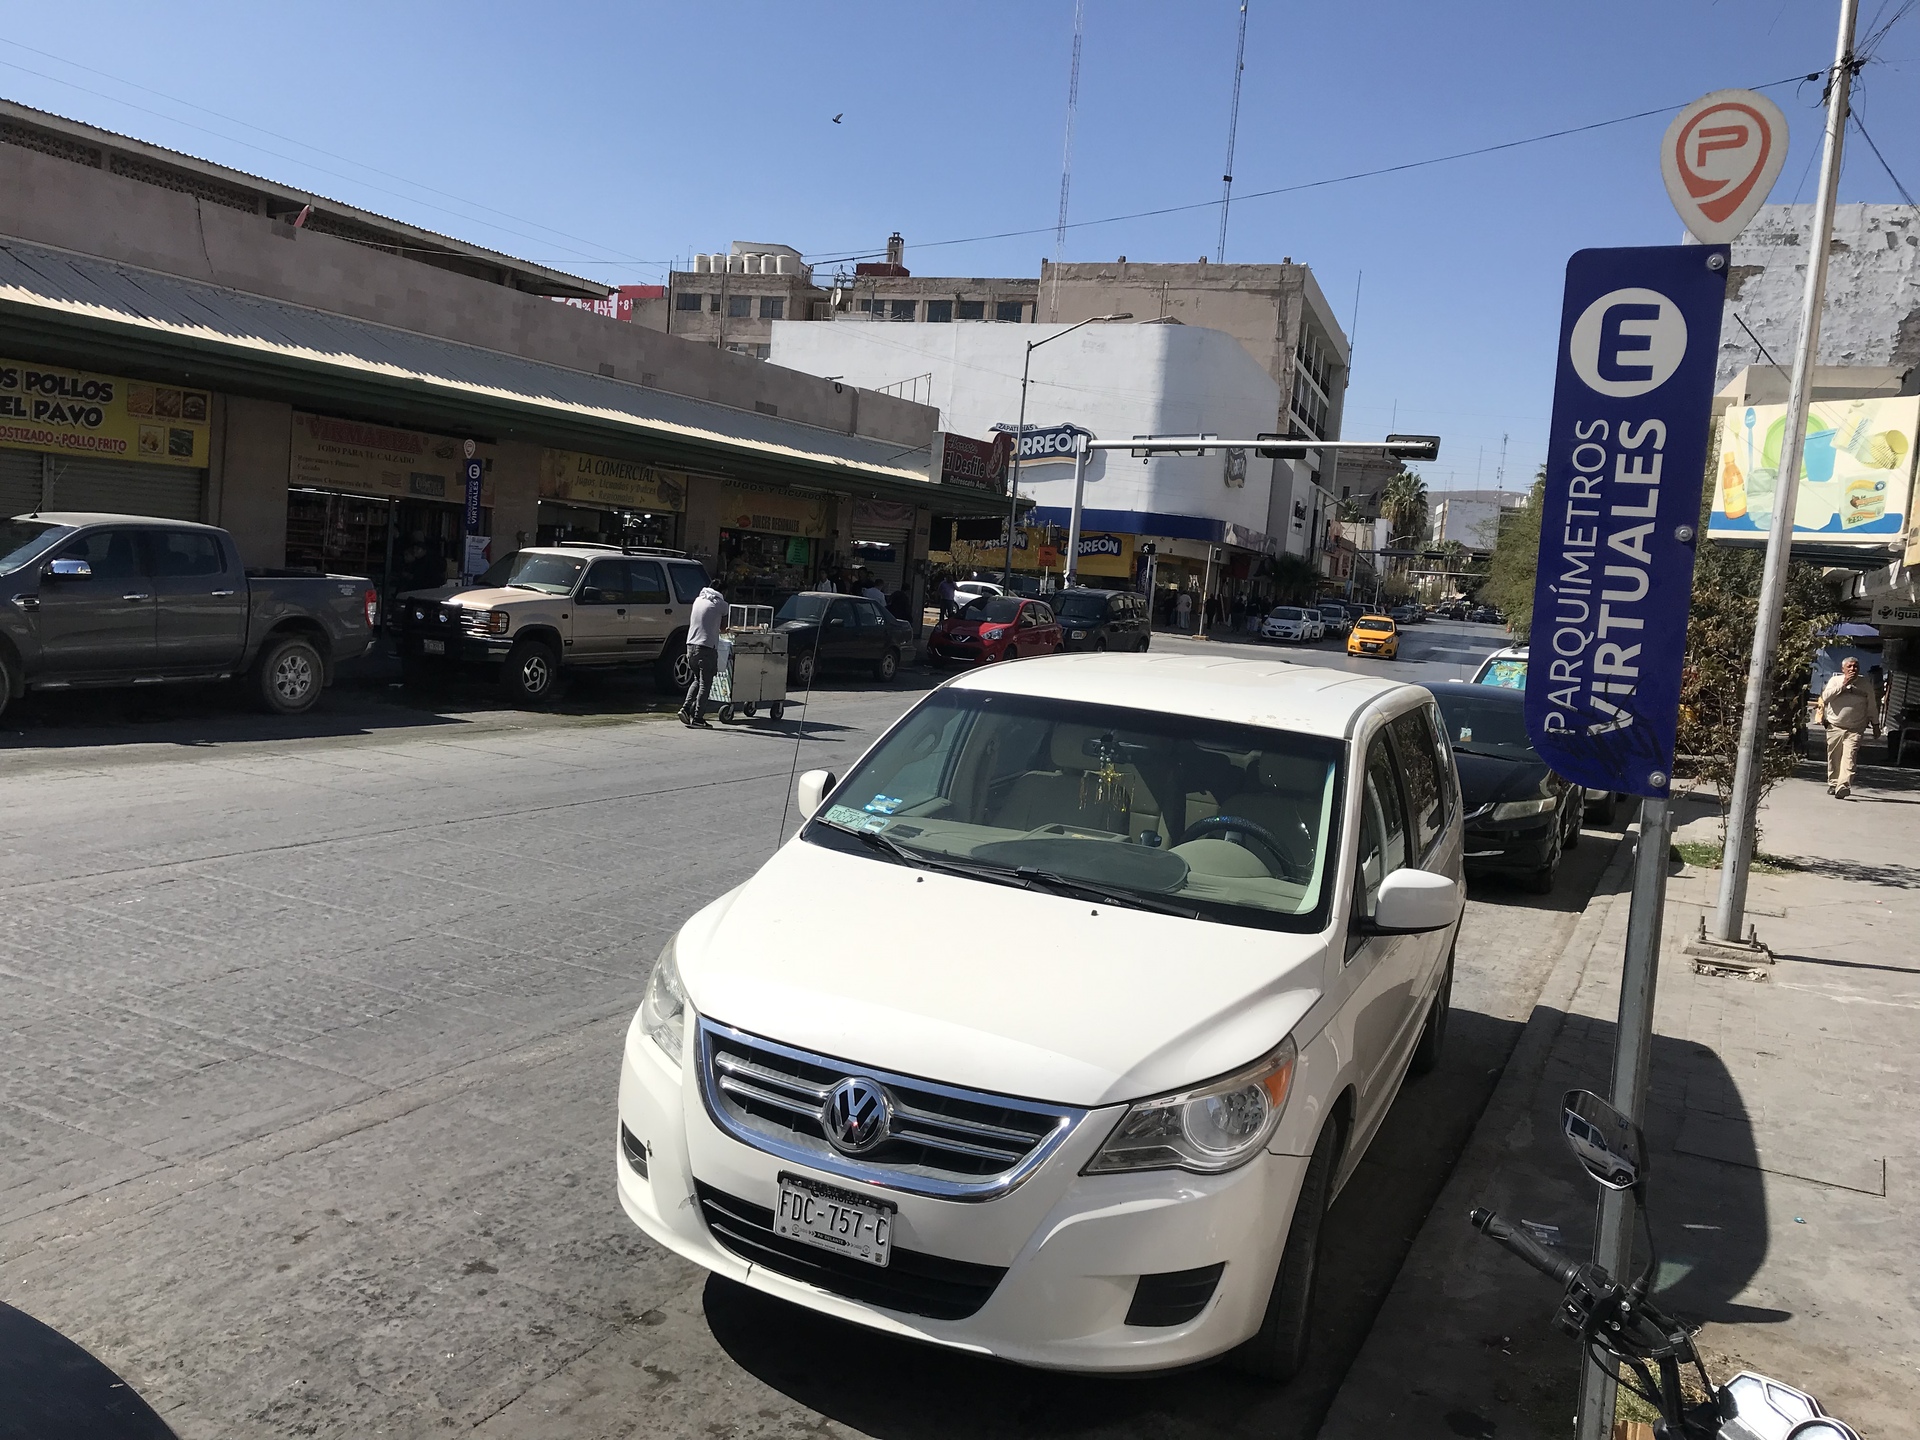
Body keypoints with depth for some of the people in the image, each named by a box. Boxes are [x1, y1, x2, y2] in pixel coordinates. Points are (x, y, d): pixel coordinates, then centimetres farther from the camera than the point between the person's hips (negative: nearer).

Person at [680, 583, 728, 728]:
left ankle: (686, 708, 6)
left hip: (691, 645, 6)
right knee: (705, 684, 0)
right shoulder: (721, 604, -3)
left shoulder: (698, 600, 13)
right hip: (707, 647, -6)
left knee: (697, 680, 21)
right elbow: (723, 627, 6)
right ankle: (698, 717, -1)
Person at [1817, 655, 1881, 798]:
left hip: (1854, 729, -1)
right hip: (1834, 727, 1)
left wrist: (1876, 725, 13)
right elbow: (1825, 697, -13)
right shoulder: (1835, 680, 4)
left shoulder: (1866, 683, 6)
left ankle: (1843, 786, -25)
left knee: (1849, 757, -16)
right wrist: (1844, 684, -15)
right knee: (1834, 758, 9)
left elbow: (1872, 705, 13)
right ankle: (1833, 784, 24)